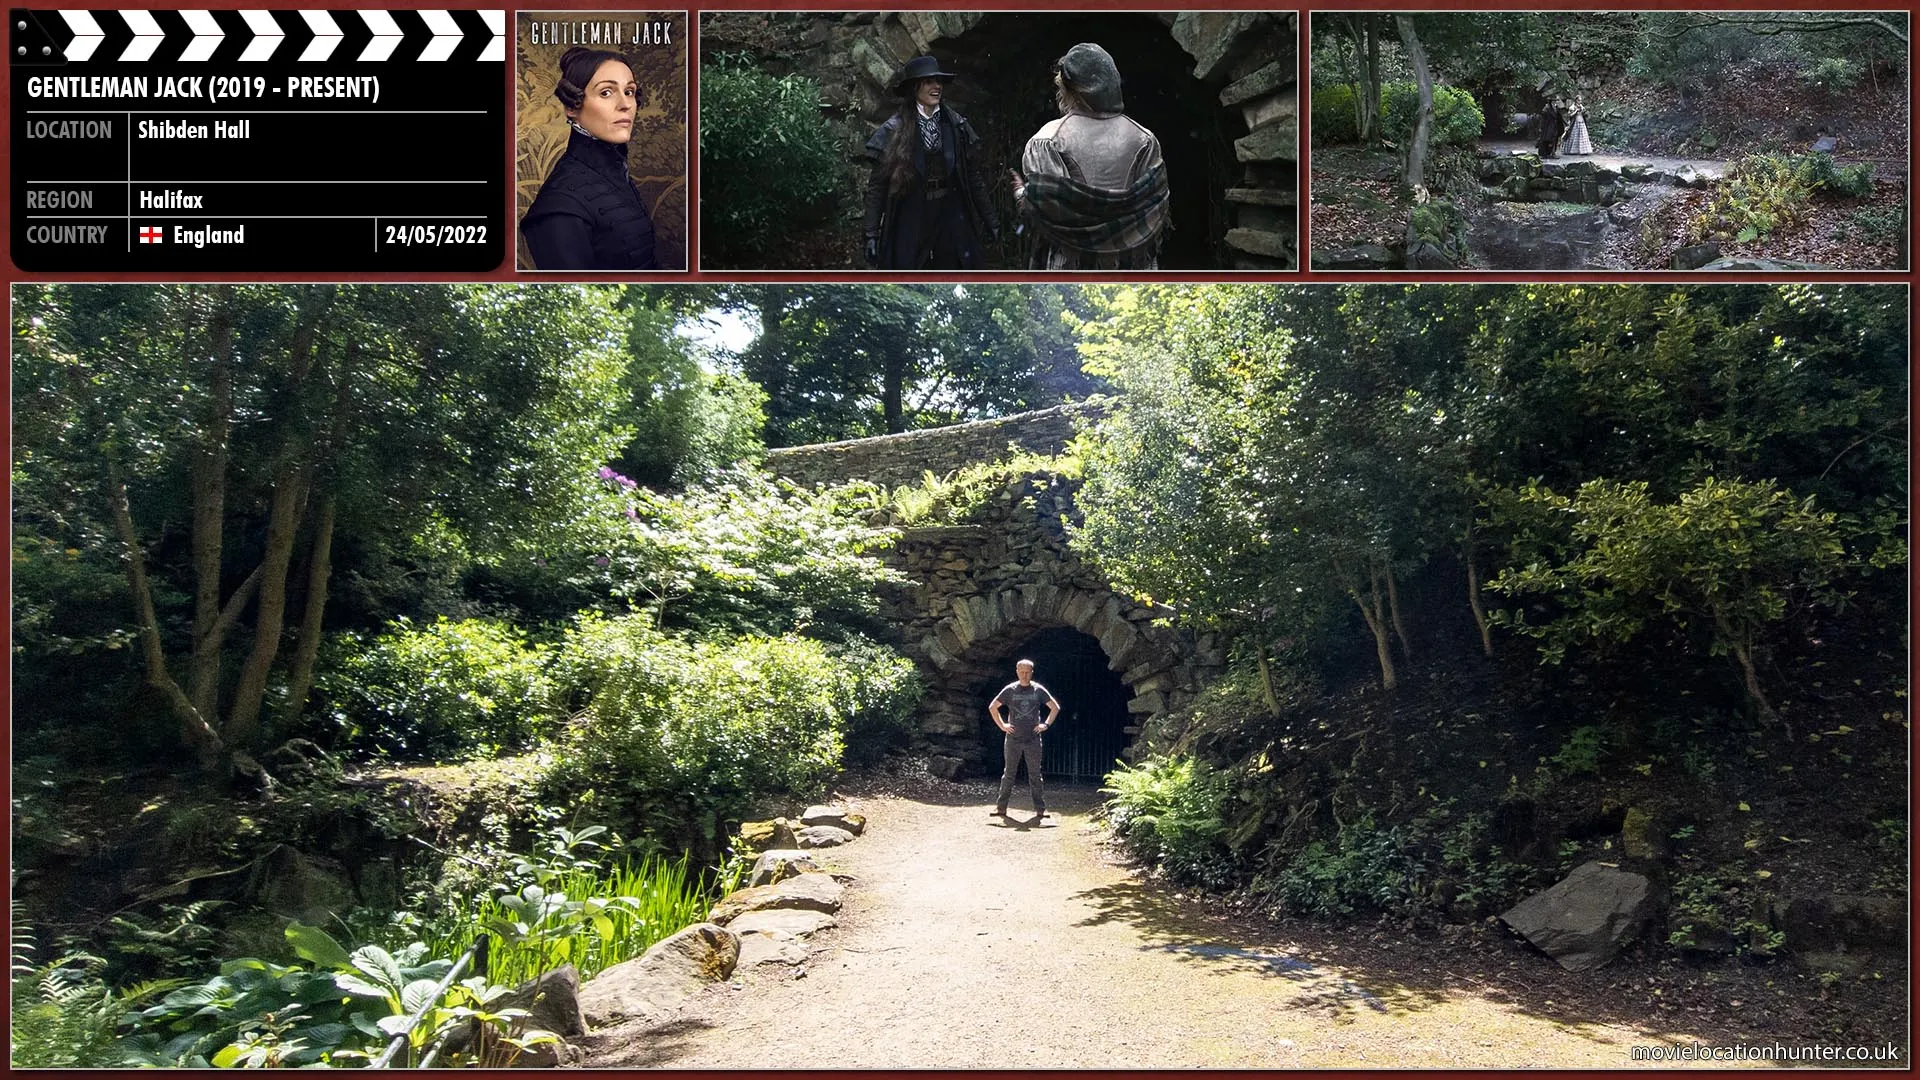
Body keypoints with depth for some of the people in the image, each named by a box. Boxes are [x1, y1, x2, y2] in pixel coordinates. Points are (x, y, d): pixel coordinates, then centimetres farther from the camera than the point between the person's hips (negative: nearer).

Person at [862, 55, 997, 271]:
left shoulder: (957, 125, 5)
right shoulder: (893, 130, -2)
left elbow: (974, 177, 9)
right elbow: (877, 186, -2)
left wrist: (989, 220, 9)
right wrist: (872, 234, -7)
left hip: (951, 220, 2)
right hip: (910, 222, -2)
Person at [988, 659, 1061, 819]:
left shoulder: (1038, 690, 2)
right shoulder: (1010, 690, 2)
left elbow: (1055, 707, 10)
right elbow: (992, 707, 8)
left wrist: (1046, 724, 2)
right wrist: (1002, 725, 2)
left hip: (1033, 739, 0)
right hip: (1013, 739, 0)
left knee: (1035, 775, 4)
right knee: (1009, 774, 4)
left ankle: (1040, 809, 7)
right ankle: (1001, 807, 9)